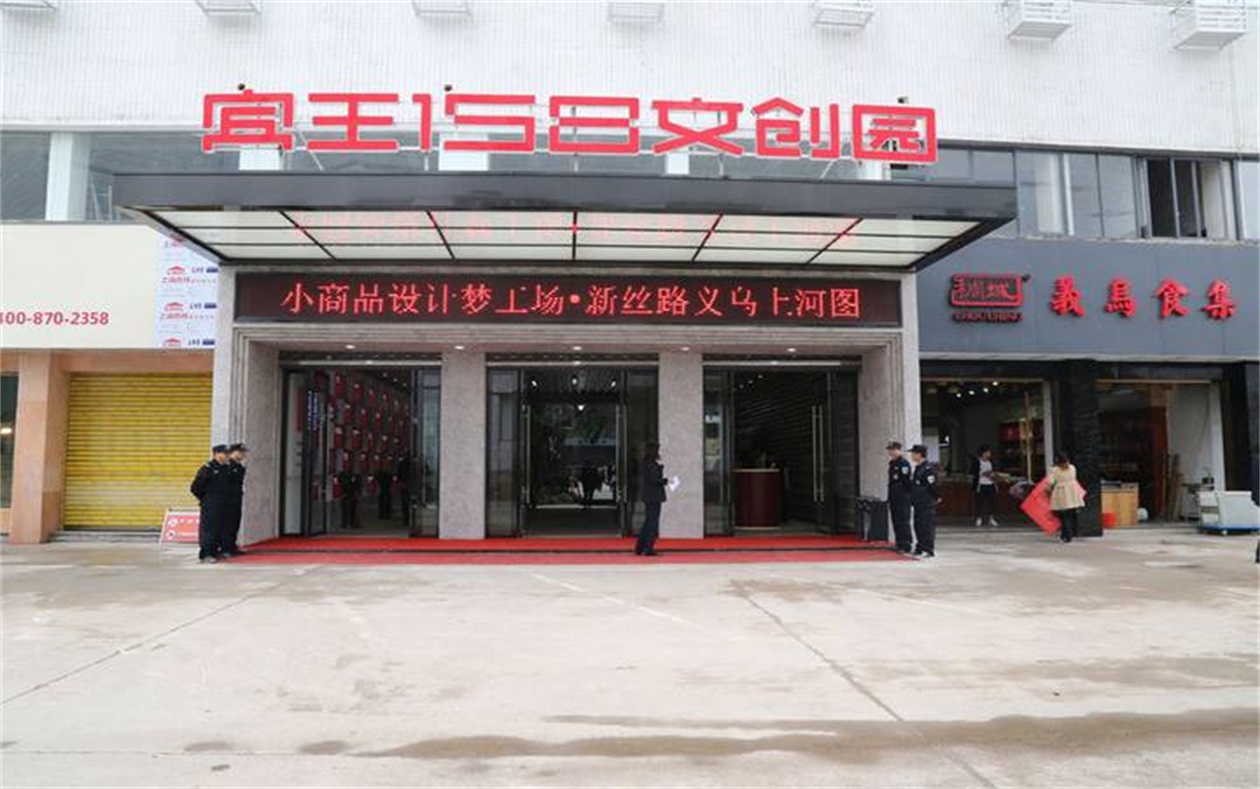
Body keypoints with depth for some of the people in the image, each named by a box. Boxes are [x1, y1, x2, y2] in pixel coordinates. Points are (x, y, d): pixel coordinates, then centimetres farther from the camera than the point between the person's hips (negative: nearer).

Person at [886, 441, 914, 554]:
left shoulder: (904, 463, -12)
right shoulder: (891, 463, 17)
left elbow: (906, 481, -17)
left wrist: (906, 495, -19)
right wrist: (890, 498, 21)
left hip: (903, 498, -10)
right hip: (893, 498, 10)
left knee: (903, 521, -7)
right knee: (896, 522, 11)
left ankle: (906, 545, -3)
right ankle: (900, 544, 18)